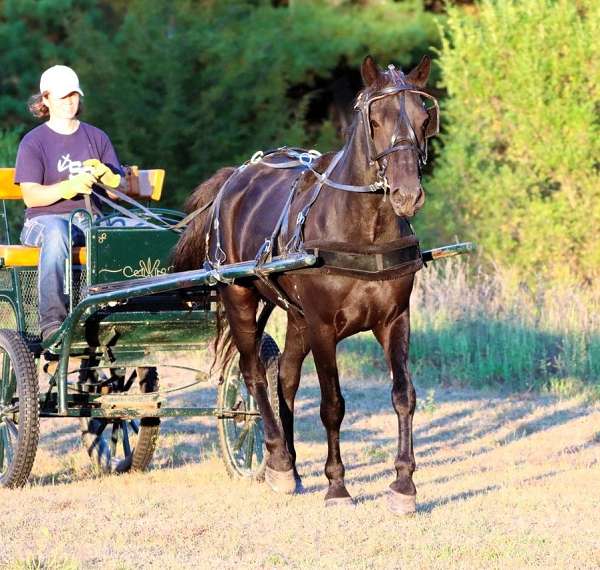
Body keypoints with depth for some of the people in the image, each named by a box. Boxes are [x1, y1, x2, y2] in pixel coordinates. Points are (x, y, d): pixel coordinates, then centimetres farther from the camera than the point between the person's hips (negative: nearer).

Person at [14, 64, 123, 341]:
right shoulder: (33, 141, 6)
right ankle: (51, 320, -44)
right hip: (44, 219, -3)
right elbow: (30, 195, -7)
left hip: (90, 219, 3)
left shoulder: (97, 137, 17)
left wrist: (105, 175, -11)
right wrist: (69, 187, -24)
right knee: (57, 233, -41)